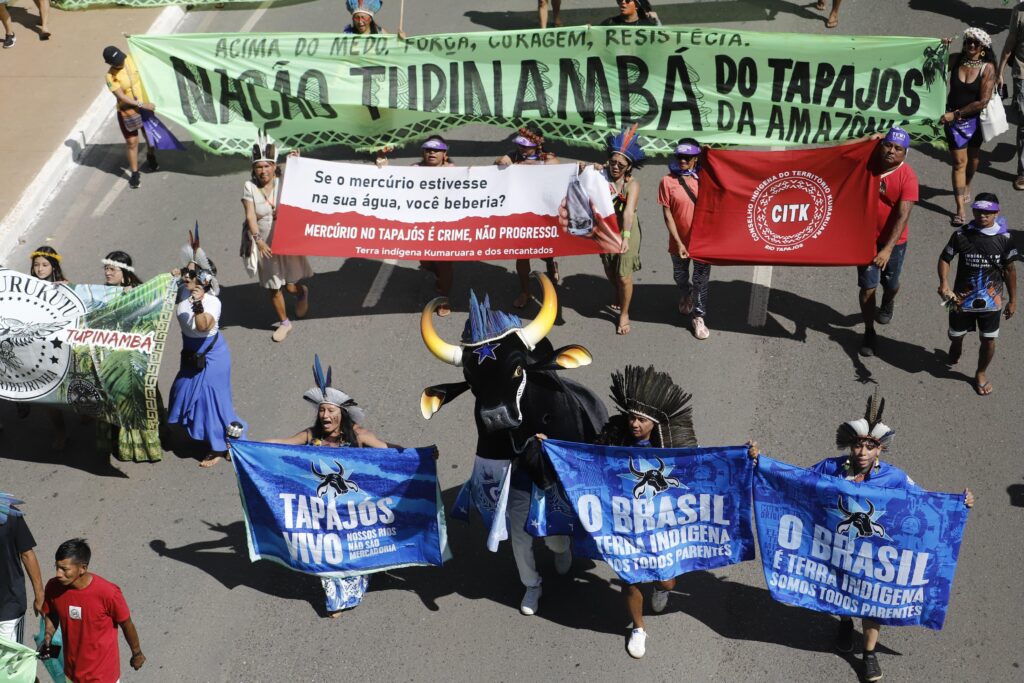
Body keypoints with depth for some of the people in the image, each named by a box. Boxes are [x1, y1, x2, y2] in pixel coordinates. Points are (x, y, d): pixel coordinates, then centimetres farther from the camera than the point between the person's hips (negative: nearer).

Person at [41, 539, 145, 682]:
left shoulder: (107, 593, -28)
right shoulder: (54, 587, -16)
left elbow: (127, 624, -11)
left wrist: (137, 653, 3)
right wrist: (47, 638, -12)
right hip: (72, 671, 4)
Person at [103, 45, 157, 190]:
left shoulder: (130, 59, -9)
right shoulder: (111, 76, -21)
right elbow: (122, 97, -23)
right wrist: (142, 105, -28)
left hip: (145, 106, 4)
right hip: (127, 112, -4)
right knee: (132, 143, 0)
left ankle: (151, 157, 49)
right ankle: (135, 174, 12)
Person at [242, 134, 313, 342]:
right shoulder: (250, 187, -8)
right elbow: (250, 216, -14)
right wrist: (258, 240, -25)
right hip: (265, 245, 1)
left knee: (290, 286, -1)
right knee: (273, 288, 11)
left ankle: (302, 292, 37)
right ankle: (284, 322, 31)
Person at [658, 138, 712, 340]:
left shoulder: (703, 178, -5)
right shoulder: (668, 181, -12)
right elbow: (667, 215, -11)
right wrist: (678, 243, -14)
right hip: (680, 242, 0)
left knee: (701, 282, 8)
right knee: (680, 277, 23)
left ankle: (698, 317, 24)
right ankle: (685, 295, 54)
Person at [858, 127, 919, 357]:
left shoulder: (907, 177, -23)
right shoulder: (870, 161, -12)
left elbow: (903, 215, -27)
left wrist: (888, 249, -33)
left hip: (894, 240, -1)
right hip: (867, 237, 2)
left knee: (890, 283, 18)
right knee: (868, 286, 1)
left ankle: (887, 305, 55)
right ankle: (869, 332, 19)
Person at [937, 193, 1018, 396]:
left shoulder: (1004, 238, -12)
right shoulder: (961, 235, -15)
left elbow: (1009, 270, -1)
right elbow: (944, 258, -4)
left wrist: (1012, 300, 4)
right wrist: (944, 282, -22)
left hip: (991, 301, 0)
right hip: (962, 298, 0)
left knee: (989, 341, 8)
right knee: (957, 335, 20)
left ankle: (981, 373, 36)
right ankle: (955, 352, 56)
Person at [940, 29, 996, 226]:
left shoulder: (987, 68, -16)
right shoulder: (955, 60, -8)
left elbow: (983, 101, -19)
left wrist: (956, 114, -19)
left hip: (976, 118, 0)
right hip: (954, 119, 0)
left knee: (973, 155, 22)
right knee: (959, 162, -2)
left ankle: (967, 186, 52)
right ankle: (960, 209, -2)